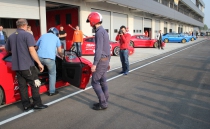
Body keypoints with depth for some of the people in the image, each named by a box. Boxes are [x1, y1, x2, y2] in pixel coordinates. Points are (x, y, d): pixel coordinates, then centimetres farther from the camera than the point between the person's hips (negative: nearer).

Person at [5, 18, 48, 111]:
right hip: (27, 65, -6)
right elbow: (31, 50, -17)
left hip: (16, 66, 6)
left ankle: (26, 105, 15)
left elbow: (8, 50, 23)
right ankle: (37, 104, 7)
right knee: (34, 84, 4)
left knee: (22, 86, 10)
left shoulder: (11, 36, 12)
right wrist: (39, 63, -15)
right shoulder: (27, 35, -9)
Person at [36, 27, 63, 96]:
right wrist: (62, 56, 37)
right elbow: (59, 51, 16)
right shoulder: (56, 38, 18)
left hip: (39, 57, 3)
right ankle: (52, 91, 20)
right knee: (52, 74, 15)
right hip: (50, 58, -2)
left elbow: (36, 47, 33)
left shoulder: (43, 36, 26)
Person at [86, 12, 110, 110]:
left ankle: (103, 103, 1)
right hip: (105, 60, 10)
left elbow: (99, 49, -23)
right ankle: (104, 102, 19)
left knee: (95, 82, -3)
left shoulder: (99, 32, -16)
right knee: (102, 81, 12)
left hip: (101, 60, -10)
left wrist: (94, 64, -24)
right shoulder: (103, 31, 16)